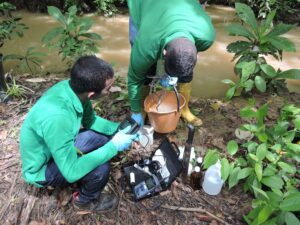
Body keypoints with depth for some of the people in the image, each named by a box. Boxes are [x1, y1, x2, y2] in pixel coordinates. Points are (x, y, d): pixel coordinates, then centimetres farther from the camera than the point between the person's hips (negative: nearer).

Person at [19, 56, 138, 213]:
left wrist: (118, 129, -12)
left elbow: (90, 120, 1)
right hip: (42, 169, -7)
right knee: (100, 168, -26)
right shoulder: (56, 117, -42)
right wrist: (114, 146, -31)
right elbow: (72, 171, -35)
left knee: (105, 135, -2)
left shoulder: (72, 87, -18)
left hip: (58, 148, 7)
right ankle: (85, 201, 7)